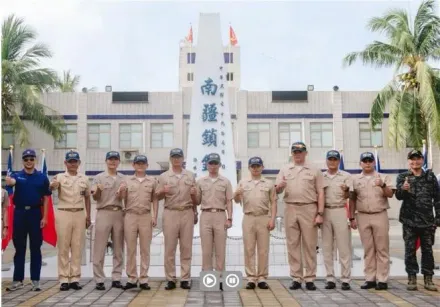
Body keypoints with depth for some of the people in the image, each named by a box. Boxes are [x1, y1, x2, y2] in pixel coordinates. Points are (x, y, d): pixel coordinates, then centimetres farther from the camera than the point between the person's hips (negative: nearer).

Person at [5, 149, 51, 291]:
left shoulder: (42, 177, 4)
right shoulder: (17, 175, 4)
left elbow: (46, 198, 3)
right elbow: (10, 182, -22)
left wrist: (44, 217, -4)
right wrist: (8, 180, -47)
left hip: (35, 213, 0)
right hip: (20, 213, 1)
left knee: (35, 248, 4)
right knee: (19, 248, 8)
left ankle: (35, 280, 11)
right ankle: (17, 280, 17)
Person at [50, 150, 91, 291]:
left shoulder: (84, 179, 10)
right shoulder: (59, 177, 0)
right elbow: (50, 188, -21)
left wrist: (88, 216, 10)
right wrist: (53, 185, -45)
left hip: (79, 214, 3)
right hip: (64, 214, -3)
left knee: (77, 247, 5)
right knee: (63, 247, 1)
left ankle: (75, 278, 12)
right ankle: (64, 279, 8)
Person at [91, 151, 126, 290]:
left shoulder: (122, 178, 12)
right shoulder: (99, 177, 3)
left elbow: (122, 197, 3)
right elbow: (95, 198, -3)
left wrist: (121, 191, -19)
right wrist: (98, 190, -24)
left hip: (118, 213, 4)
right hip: (104, 213, -4)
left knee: (118, 248, 7)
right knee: (100, 248, -3)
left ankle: (116, 278, 15)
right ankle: (99, 280, 2)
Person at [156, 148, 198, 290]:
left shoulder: (190, 175, 12)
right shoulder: (163, 176, 5)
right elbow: (157, 196, 4)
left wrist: (195, 212, 15)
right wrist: (163, 192, -18)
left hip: (187, 213, 2)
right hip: (170, 213, -2)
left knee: (186, 247, 3)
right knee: (170, 248, -1)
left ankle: (185, 279, 9)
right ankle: (170, 279, 6)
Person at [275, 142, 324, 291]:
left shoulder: (314, 171, 7)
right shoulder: (284, 170, 12)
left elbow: (320, 193, 3)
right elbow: (277, 191, 7)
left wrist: (320, 214, -6)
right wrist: (279, 187, -18)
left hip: (309, 209, -2)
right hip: (290, 209, 2)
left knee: (309, 245, 1)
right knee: (293, 245, 5)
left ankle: (310, 279, 8)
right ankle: (296, 278, 12)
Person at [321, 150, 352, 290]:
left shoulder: (346, 176, 6)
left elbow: (347, 196, -2)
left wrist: (345, 190, -26)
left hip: (340, 211, -2)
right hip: (325, 212, 2)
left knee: (344, 246, -3)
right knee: (327, 247, 4)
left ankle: (345, 279, 1)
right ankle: (330, 278, 11)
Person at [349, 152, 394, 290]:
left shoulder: (383, 177, 5)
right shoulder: (355, 179, 9)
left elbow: (390, 194, -7)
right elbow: (352, 199, 9)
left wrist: (383, 186, -26)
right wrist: (352, 218, 4)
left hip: (380, 216, -2)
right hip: (363, 217, 2)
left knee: (382, 249, 0)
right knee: (368, 249, 7)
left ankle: (382, 280, 5)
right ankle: (370, 279, 12)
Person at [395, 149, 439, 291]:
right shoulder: (402, 177, 3)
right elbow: (398, 196, -11)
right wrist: (403, 189, -33)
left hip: (427, 220, 1)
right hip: (409, 220, -1)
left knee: (427, 250, 7)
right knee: (410, 250, 5)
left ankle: (428, 278, 16)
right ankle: (412, 278, 13)